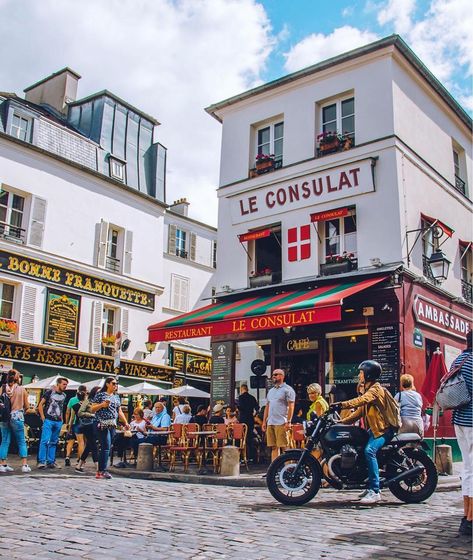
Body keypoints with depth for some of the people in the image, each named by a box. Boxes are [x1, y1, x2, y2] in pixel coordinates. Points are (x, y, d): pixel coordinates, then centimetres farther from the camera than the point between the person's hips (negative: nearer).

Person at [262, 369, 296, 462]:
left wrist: (288, 422, -15)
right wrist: (264, 421, 15)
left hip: (281, 423, -7)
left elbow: (291, 406, -8)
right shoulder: (271, 391, 21)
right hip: (270, 423, 7)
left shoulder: (287, 389, -1)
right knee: (273, 447, 7)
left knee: (284, 447, -7)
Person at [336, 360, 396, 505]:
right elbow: (360, 410, 19)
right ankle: (371, 486, 20)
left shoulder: (376, 389, -13)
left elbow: (361, 400, -33)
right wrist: (342, 421, 9)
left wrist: (342, 404, -44)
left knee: (369, 451, -30)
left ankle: (374, 491, -29)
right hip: (374, 429, 11)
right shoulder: (369, 389, 19)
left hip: (383, 429, -11)